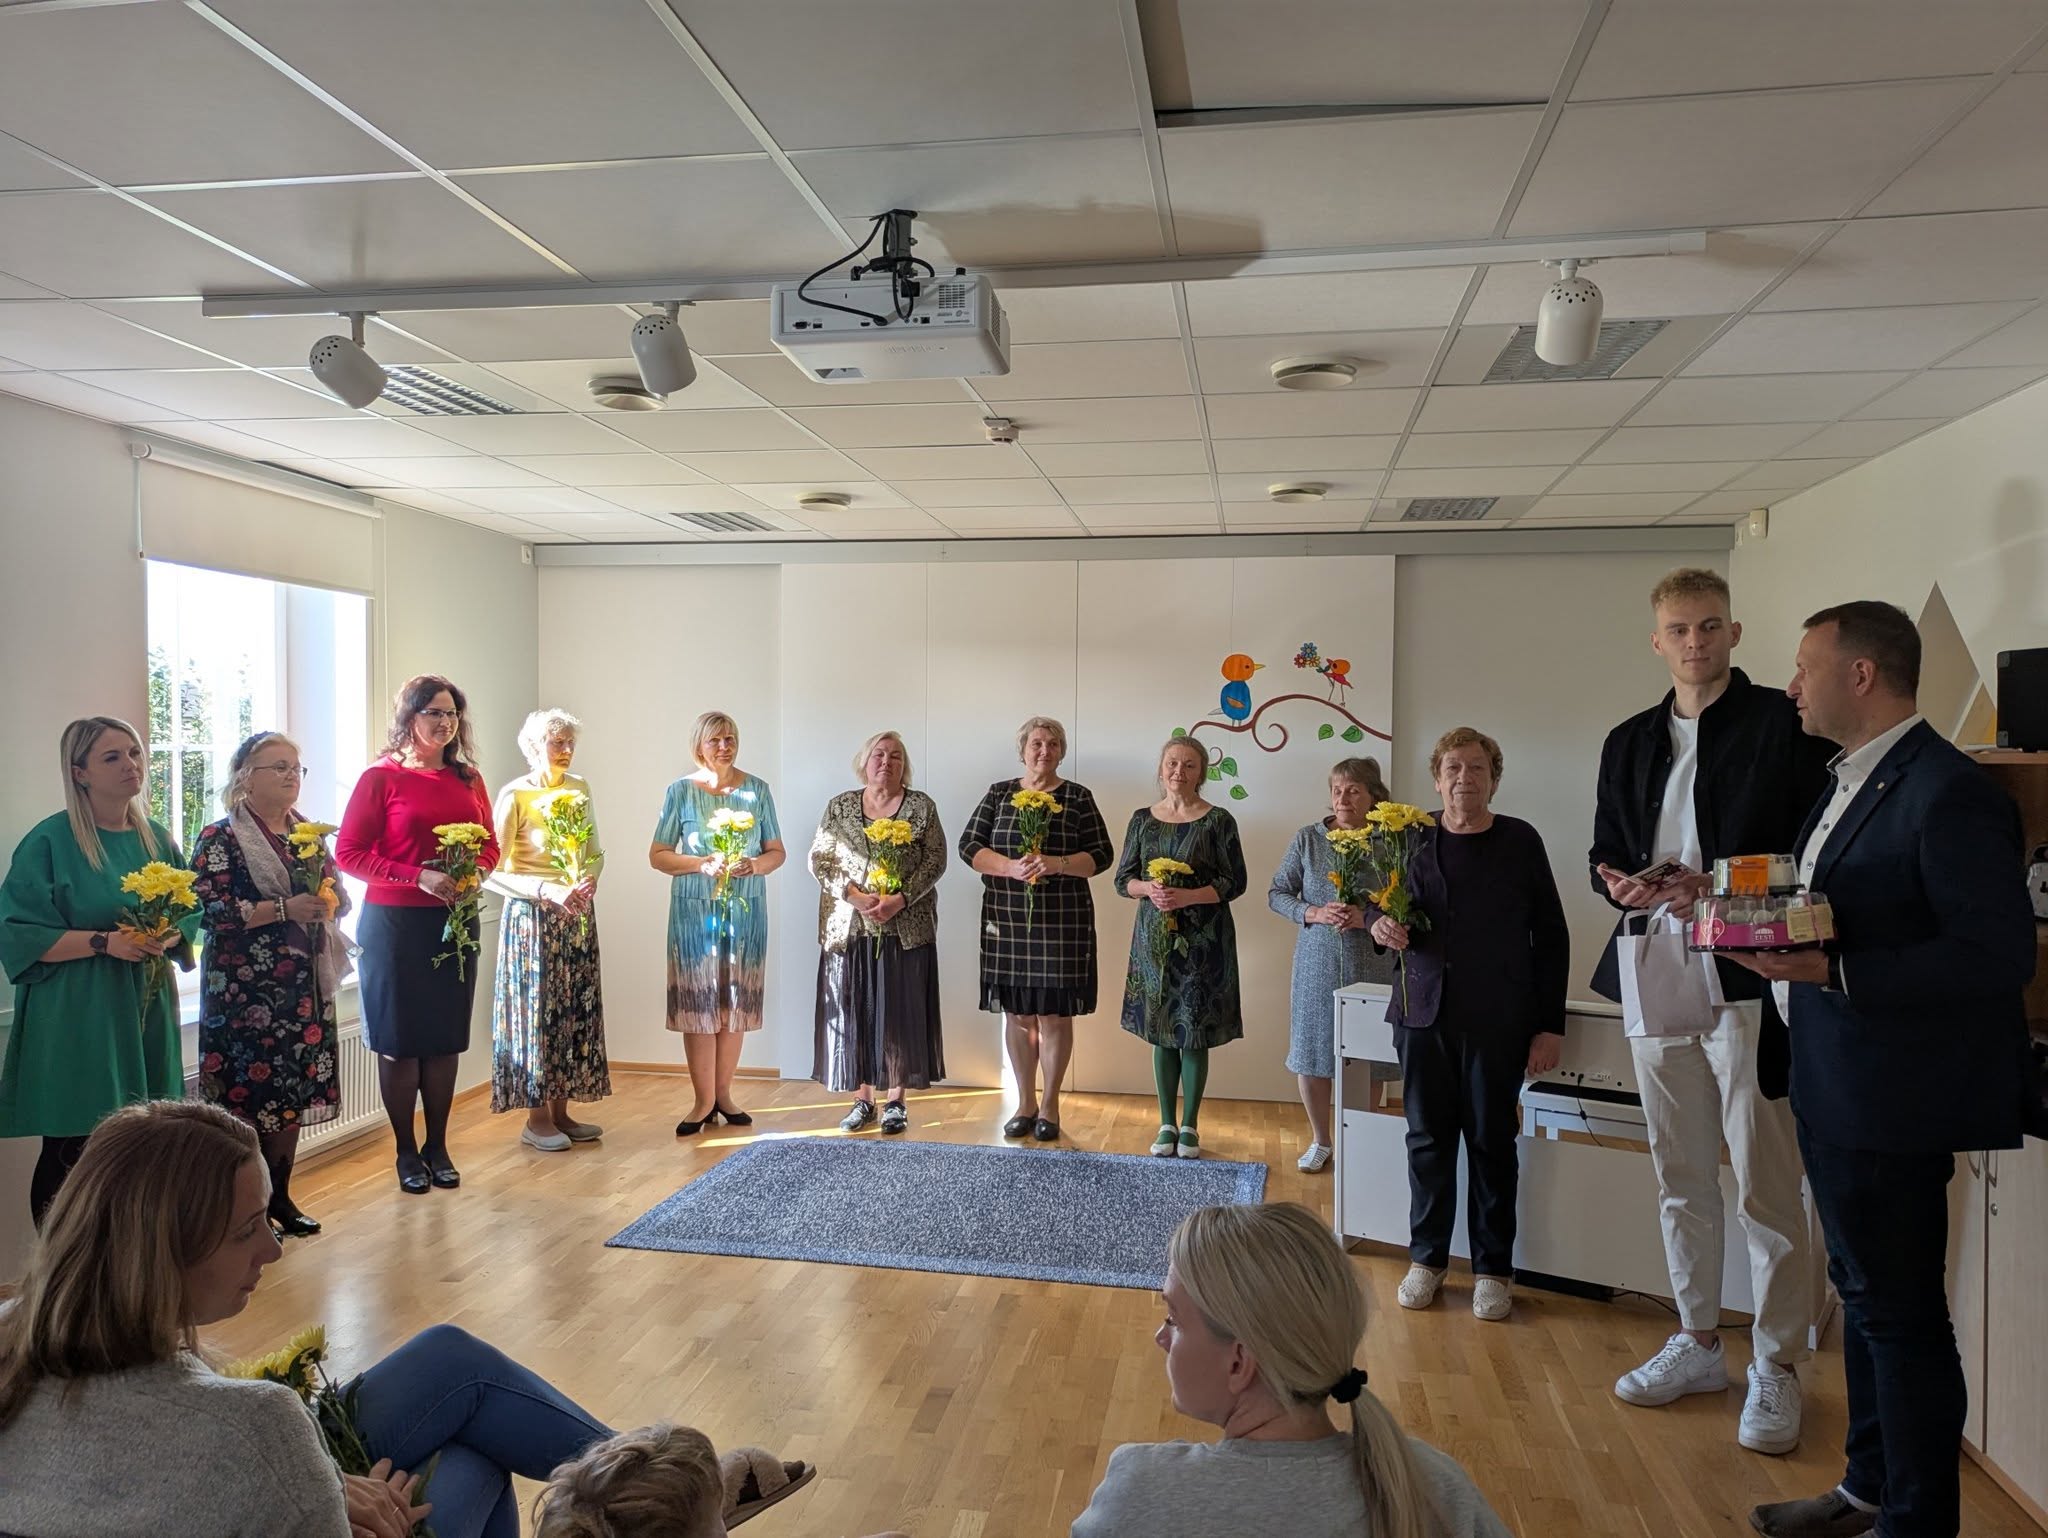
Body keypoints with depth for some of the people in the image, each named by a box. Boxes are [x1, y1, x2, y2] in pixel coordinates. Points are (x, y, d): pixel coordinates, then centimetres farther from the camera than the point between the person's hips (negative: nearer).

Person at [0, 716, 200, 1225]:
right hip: (77, 1016, -5)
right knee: (70, 1151, -2)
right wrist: (105, 941, -18)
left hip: (146, 1010, 5)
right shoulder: (50, 841, -7)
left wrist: (167, 938, -6)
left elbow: (189, 915, 15)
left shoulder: (156, 839, 10)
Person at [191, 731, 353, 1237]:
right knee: (250, 1092, -2)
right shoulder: (220, 838, -7)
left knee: (294, 1091, 11)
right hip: (245, 990, -6)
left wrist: (329, 902, -6)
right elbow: (209, 910, -16)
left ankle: (280, 1196, 24)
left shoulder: (309, 834, 12)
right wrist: (285, 909, -22)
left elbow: (338, 893, 18)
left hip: (304, 987, 6)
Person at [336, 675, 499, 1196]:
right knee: (399, 1041, 4)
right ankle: (407, 1153, 17)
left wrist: (475, 874, -7)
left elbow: (489, 844, 16)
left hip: (454, 921, 4)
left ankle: (438, 1147, 22)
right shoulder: (381, 777, -5)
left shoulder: (467, 779, 8)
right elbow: (348, 852, -9)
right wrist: (418, 877, -17)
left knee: (446, 1038, 9)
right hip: (394, 922, -4)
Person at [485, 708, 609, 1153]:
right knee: (536, 1010, 0)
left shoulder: (579, 788, 7)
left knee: (574, 1009, 8)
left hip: (577, 915, 6)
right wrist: (547, 890, -25)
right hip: (532, 915, -6)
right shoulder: (514, 796, -11)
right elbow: (494, 873, -14)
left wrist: (589, 880, -7)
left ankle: (560, 1112, 19)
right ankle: (536, 1118, 11)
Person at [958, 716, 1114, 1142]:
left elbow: (1101, 854, -1)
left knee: (1054, 1013, 1)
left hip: (1062, 920, -2)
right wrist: (1011, 867, -16)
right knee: (1016, 1012, 7)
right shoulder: (998, 794, 7)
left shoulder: (1077, 797, 3)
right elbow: (969, 846, 1)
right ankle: (1025, 1102, 20)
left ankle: (1049, 1104, 15)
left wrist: (1057, 864, -19)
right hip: (1007, 919, 2)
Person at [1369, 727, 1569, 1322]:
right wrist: (1382, 926, -11)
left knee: (1492, 1141, 6)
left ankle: (1493, 1268, 19)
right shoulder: (1414, 840, 5)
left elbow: (1551, 935, 2)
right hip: (1424, 1011, 2)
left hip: (1497, 1020, -2)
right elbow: (1385, 910, 14)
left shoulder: (1519, 842, 0)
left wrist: (1550, 1025, -2)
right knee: (1428, 1137, 8)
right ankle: (1427, 1258, 22)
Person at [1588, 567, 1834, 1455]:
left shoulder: (1783, 725, -3)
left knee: (1766, 1183, 0)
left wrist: (1718, 887, -20)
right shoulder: (1629, 742, 14)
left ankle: (1777, 1367, 15)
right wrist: (1623, 885, -5)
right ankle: (1698, 1345, 29)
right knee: (1680, 1178, 15)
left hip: (1748, 981, -6)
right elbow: (1605, 855, 17)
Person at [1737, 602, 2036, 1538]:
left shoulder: (1948, 794, -19)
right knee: (1864, 1294, 21)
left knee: (1901, 1312, 3)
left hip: (1891, 1102, -10)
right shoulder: (1853, 781, 12)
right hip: (1836, 1092, 10)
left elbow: (1999, 953, -24)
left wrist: (1831, 970, -28)